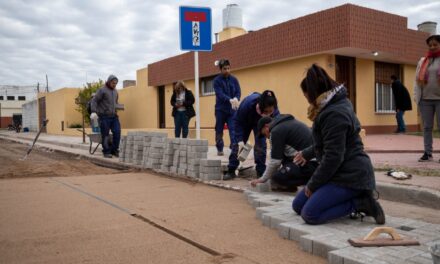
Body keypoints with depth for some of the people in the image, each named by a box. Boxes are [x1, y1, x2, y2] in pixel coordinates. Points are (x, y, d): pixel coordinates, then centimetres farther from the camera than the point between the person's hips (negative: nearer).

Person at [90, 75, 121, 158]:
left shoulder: (115, 91, 14)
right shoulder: (102, 90, -6)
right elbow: (94, 101, -10)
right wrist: (94, 112, -22)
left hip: (113, 116, 6)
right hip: (104, 116, -5)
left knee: (117, 132, -6)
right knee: (105, 135, -2)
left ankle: (114, 150, 6)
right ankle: (106, 152, 8)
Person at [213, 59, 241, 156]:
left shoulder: (234, 79, 7)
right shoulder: (217, 80, -5)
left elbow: (238, 92, 0)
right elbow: (220, 94, -17)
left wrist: (236, 99, -24)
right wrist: (230, 100, -34)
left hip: (232, 109, 2)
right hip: (220, 109, -2)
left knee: (233, 129, -7)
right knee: (219, 130, 8)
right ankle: (220, 149, 21)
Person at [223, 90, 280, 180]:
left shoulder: (275, 112, -40)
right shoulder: (247, 103, -44)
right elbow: (237, 121, -29)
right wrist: (240, 140, -35)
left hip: (260, 123, 1)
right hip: (244, 121, 0)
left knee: (260, 145, -11)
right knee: (237, 144, 1)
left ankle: (261, 172, -1)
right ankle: (231, 171, 10)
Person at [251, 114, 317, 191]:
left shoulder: (276, 131, -7)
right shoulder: (289, 122, 21)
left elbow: (275, 161, -6)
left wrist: (263, 179, 8)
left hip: (310, 164, -10)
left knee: (278, 177, -10)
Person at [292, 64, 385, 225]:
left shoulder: (334, 114, -22)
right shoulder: (333, 106, 12)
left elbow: (333, 157, -23)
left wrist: (312, 184, -13)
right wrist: (307, 153, 35)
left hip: (350, 176, -11)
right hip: (341, 173, 11)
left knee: (309, 214, -17)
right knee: (297, 205, 9)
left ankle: (360, 203, -5)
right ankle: (357, 198, 8)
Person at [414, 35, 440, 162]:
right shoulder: (422, 61, 13)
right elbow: (417, 79, 11)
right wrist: (416, 95, 3)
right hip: (425, 99, 3)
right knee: (427, 127, 6)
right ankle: (428, 153, 11)